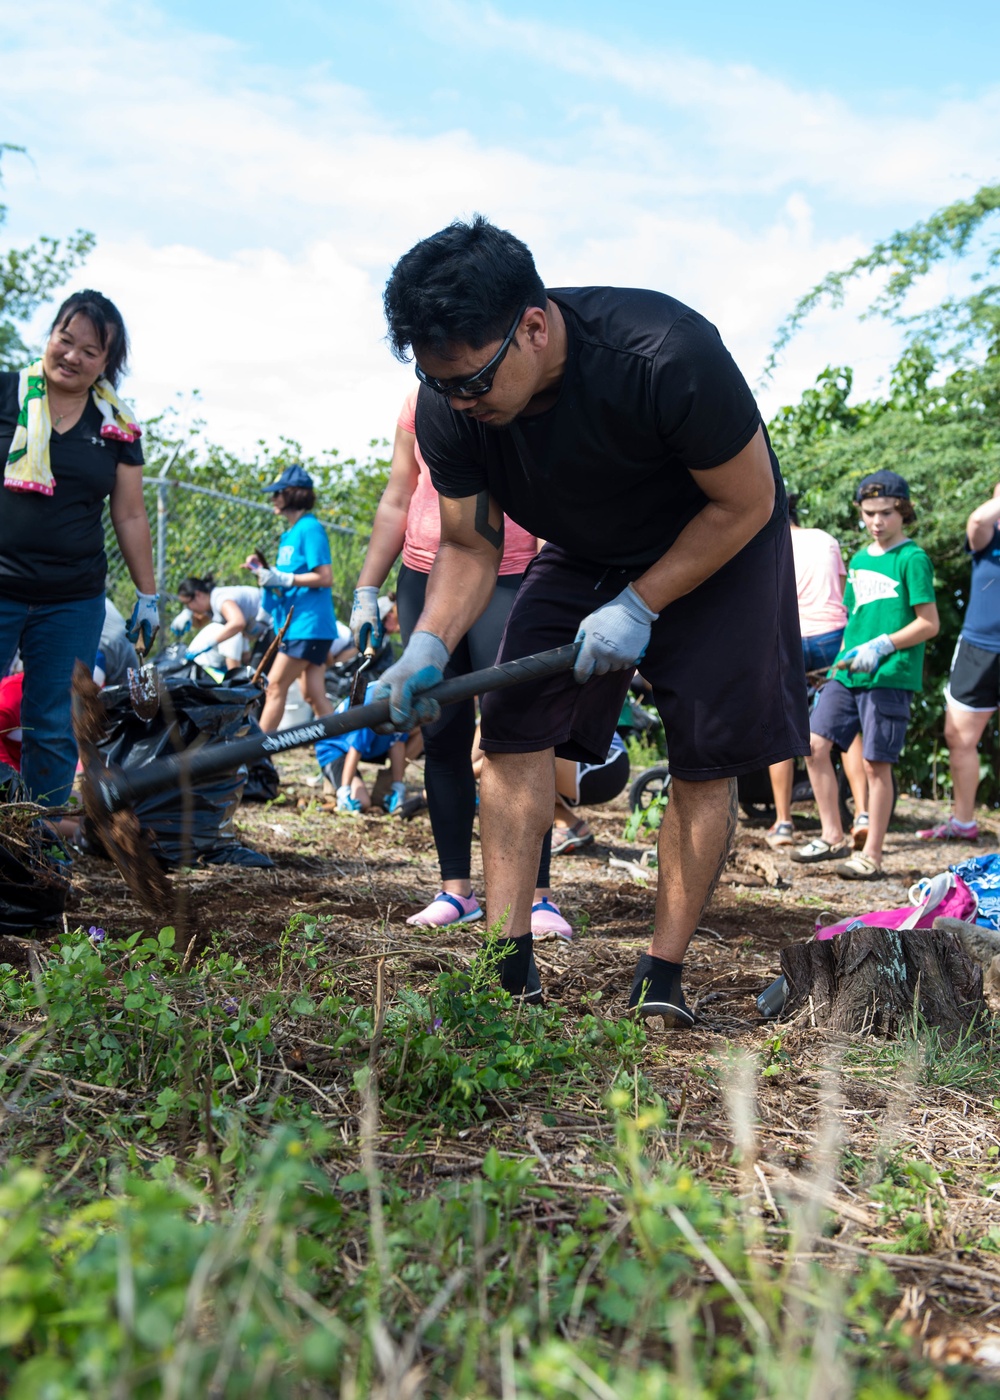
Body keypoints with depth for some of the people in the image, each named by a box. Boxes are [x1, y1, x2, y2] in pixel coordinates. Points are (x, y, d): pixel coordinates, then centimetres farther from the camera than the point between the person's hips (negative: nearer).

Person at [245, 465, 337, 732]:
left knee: (275, 686, -8)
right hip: (295, 623, 9)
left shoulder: (310, 528, -10)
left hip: (308, 625, -9)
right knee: (313, 695, 7)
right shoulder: (289, 533, 18)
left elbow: (325, 577, -17)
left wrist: (282, 578, -19)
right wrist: (265, 570, 7)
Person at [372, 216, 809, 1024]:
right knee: (515, 725, -12)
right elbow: (470, 548, -9)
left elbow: (746, 504, -22)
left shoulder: (668, 356, -36)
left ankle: (663, 977, 2)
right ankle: (508, 959, -9)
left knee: (706, 758, -8)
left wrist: (640, 605, -24)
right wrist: (430, 644, -27)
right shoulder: (449, 408, -22)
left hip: (717, 546, -4)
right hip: (583, 554, 4)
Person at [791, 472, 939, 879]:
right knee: (814, 745, -3)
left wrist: (881, 646, -17)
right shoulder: (859, 560, 17)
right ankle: (833, 837, 9)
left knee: (876, 765, -3)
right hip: (848, 674, 7)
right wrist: (844, 657, 15)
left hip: (890, 677, -7)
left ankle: (871, 855, 8)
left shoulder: (912, 559, -4)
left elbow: (929, 623, -8)